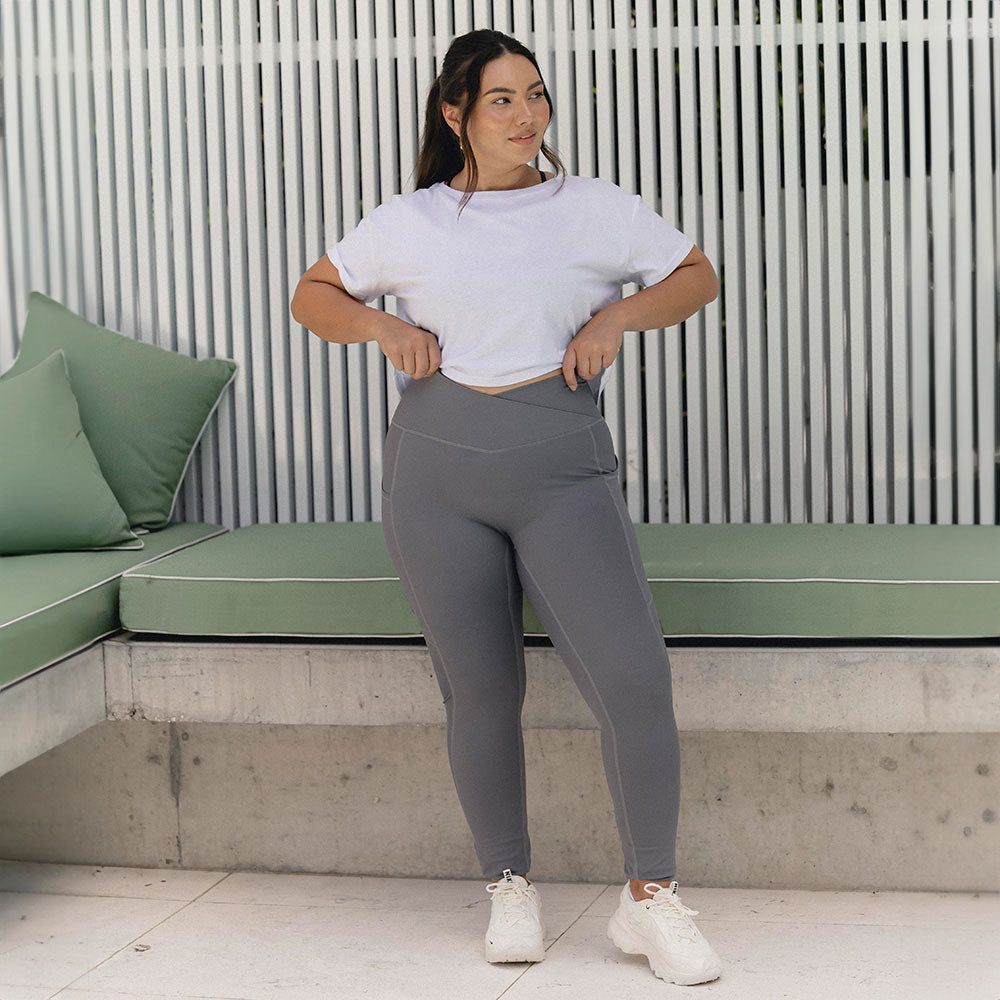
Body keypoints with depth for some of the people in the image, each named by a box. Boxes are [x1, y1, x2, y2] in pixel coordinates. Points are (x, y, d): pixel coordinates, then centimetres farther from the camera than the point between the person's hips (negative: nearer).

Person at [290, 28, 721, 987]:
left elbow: (697, 274, 17)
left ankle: (649, 898, 0)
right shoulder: (406, 224, 9)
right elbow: (312, 295, 20)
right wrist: (383, 327, 0)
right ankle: (510, 888, 24)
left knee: (634, 678, -14)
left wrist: (619, 316, -1)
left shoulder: (593, 209, 8)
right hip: (437, 475, 1)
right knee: (482, 694, 5)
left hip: (561, 470, -1)